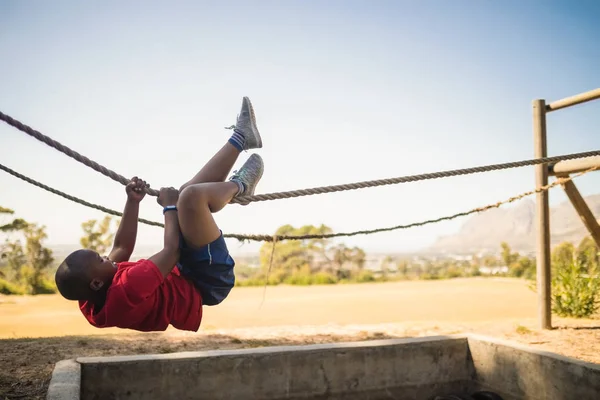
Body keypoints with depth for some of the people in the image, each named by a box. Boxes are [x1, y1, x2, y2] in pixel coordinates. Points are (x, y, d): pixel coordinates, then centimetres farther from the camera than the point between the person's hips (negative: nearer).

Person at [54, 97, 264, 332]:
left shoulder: (90, 302, -7)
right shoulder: (125, 291, -36)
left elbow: (122, 247, 6)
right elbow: (171, 251, -28)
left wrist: (132, 202, 1)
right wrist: (170, 206, -13)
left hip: (187, 277, 9)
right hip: (207, 282, -9)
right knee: (192, 195, -29)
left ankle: (240, 138, 18)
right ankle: (239, 185, 4)